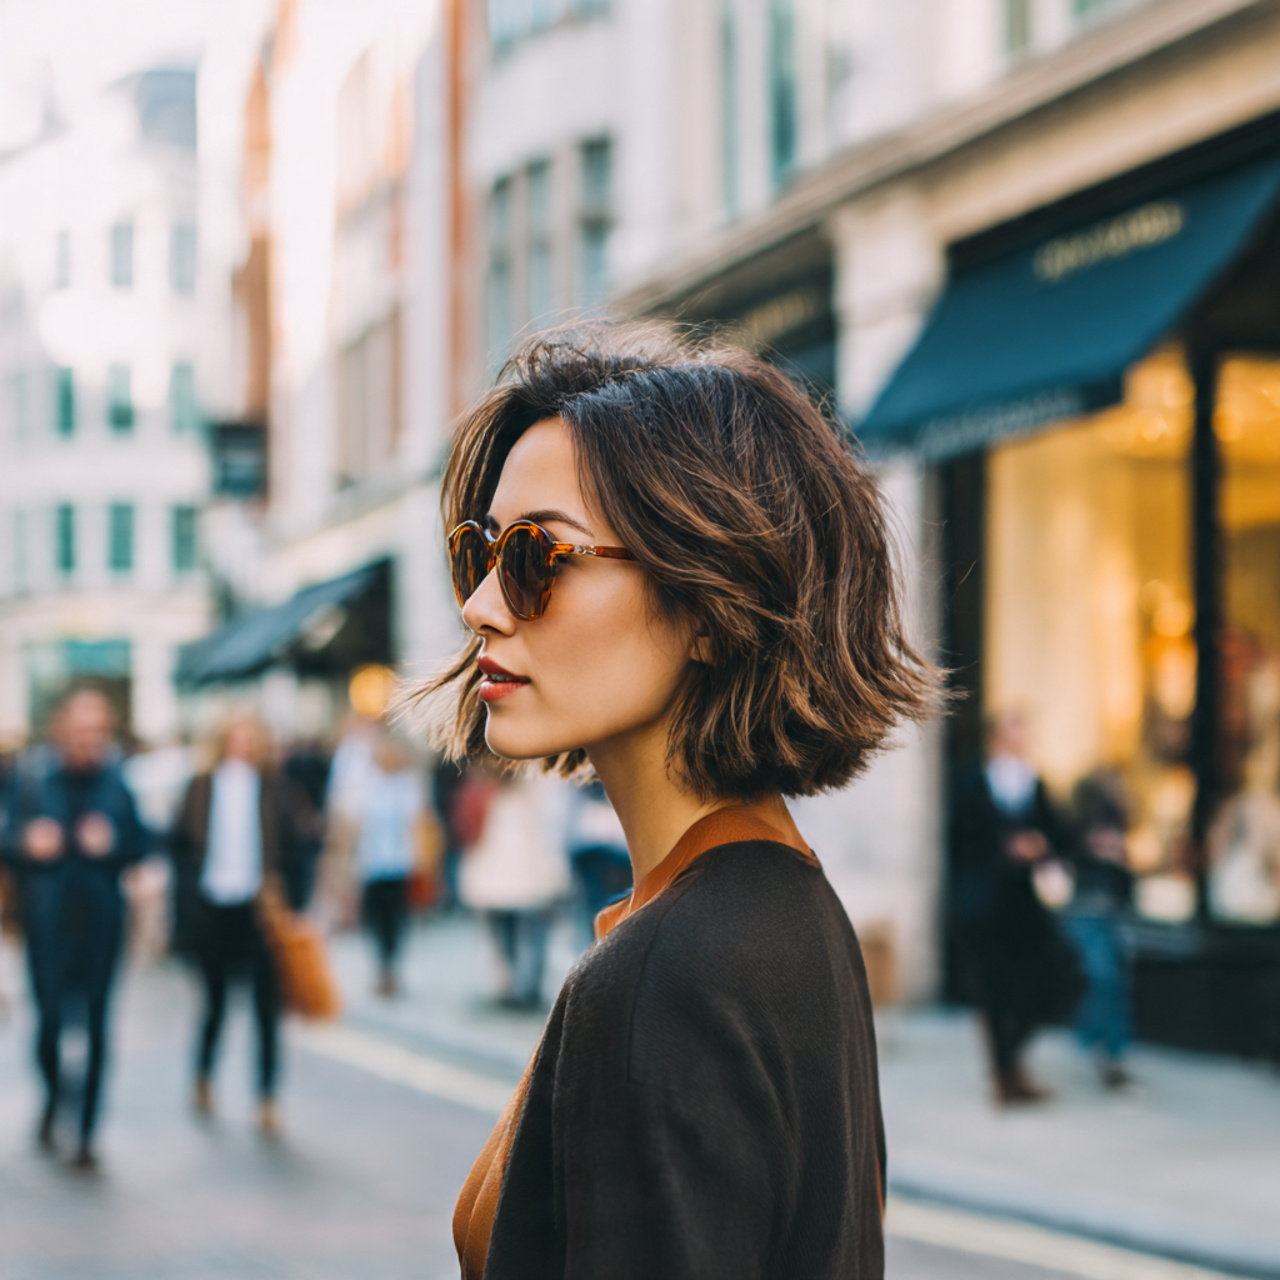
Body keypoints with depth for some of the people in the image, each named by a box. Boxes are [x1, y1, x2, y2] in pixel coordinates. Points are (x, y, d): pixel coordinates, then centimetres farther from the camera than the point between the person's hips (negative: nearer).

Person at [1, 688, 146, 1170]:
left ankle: (87, 1130, 11)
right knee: (50, 1016, -4)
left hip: (100, 917, 1)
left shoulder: (116, 781, 2)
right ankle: (53, 1097, 28)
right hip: (48, 917, -1)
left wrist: (112, 843, -13)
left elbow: (139, 844, 7)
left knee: (96, 1024, 1)